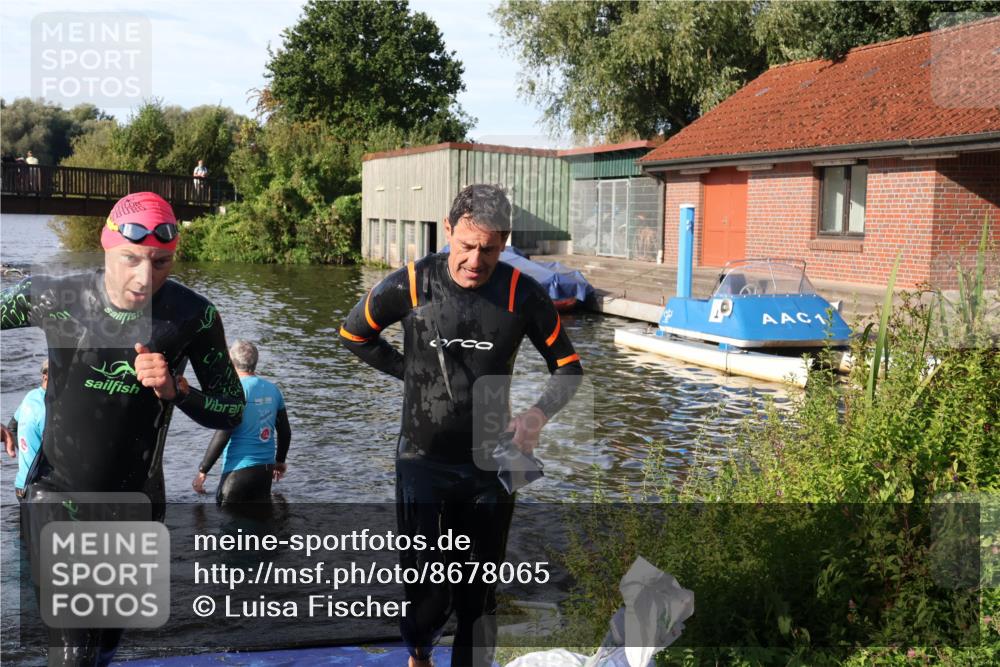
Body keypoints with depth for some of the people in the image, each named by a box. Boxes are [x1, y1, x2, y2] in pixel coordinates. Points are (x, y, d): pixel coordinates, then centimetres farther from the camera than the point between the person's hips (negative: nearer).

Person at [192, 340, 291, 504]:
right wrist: (280, 461, 27)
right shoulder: (273, 389, 7)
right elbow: (285, 431, 12)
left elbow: (222, 436, -16)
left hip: (239, 470, -7)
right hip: (266, 469, 7)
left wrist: (203, 470, -9)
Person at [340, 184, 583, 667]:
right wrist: (411, 373, 0)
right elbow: (353, 336, 6)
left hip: (490, 462, 1)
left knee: (479, 594, 10)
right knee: (429, 590, 0)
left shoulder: (522, 295, -11)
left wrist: (538, 415, -16)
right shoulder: (411, 286, -12)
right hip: (424, 460, -1)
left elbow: (567, 368, 2)